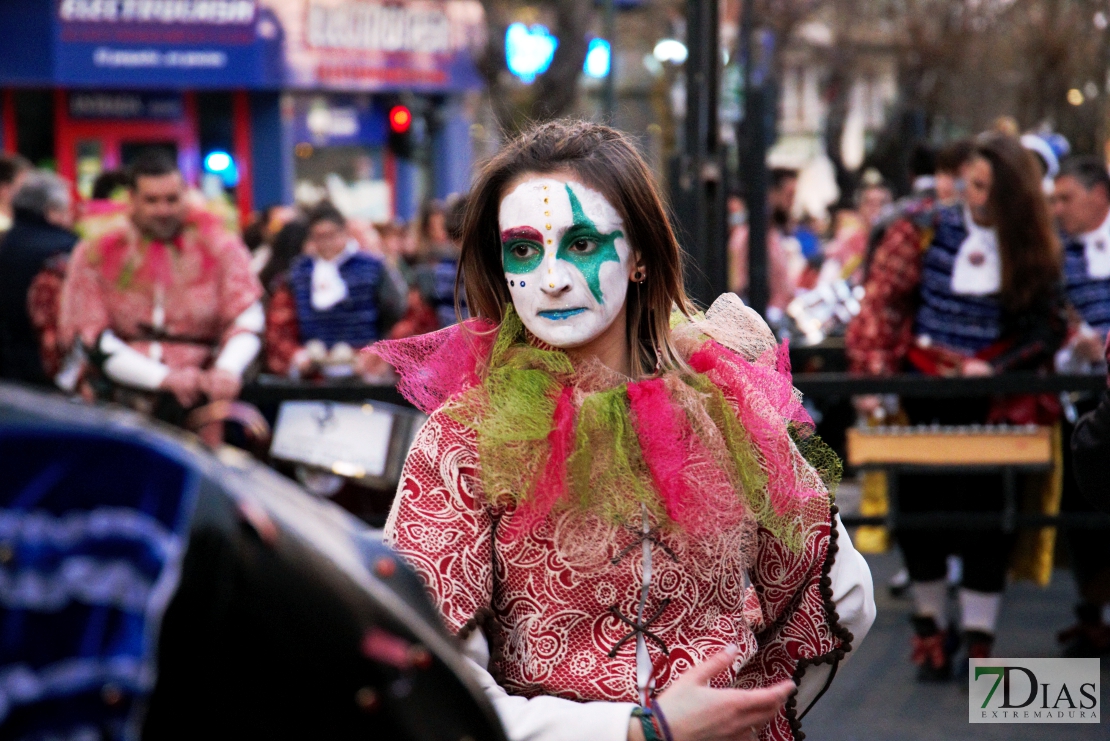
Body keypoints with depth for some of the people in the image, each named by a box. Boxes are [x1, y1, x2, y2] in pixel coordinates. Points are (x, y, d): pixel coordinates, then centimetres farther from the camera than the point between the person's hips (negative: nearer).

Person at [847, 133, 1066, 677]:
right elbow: (881, 306, 1)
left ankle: (979, 640, 0)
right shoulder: (925, 233, 5)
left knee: (985, 506, -8)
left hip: (993, 397, -1)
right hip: (921, 393, 1)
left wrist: (995, 369, -12)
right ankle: (930, 623, 18)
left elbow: (1046, 328, 4)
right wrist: (874, 377, -10)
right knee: (918, 502, -1)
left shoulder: (1035, 251, 6)